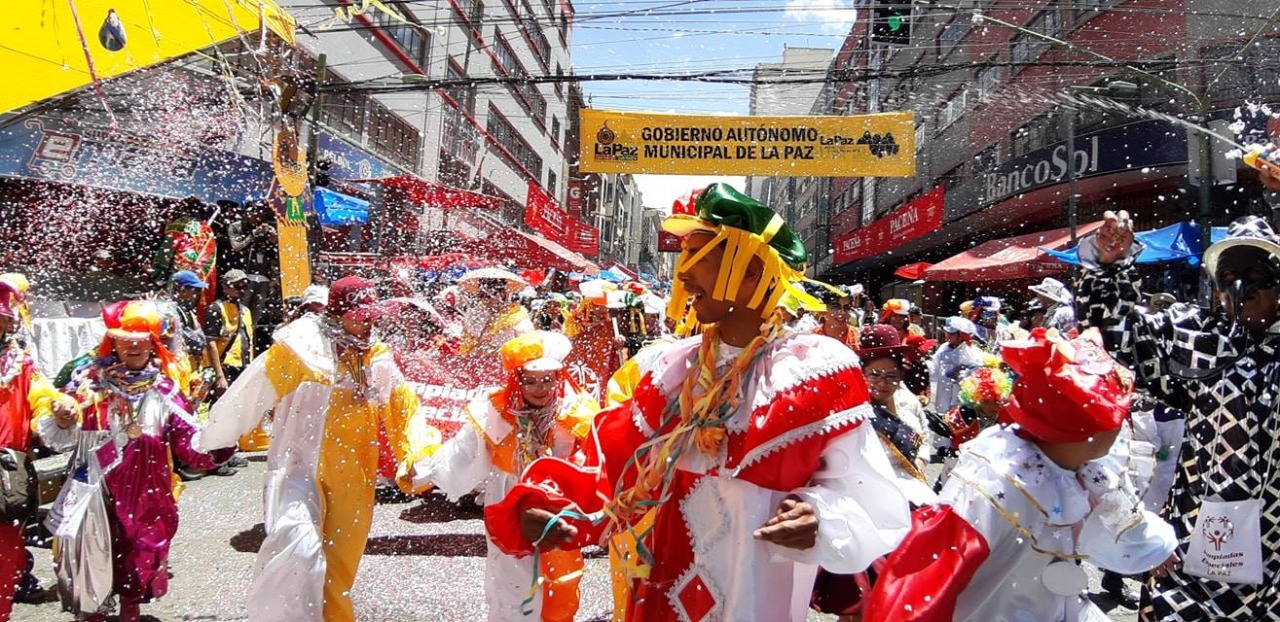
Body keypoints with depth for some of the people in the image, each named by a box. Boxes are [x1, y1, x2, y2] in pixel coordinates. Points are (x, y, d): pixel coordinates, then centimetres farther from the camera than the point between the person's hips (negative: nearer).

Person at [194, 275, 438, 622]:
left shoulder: (378, 359, 7)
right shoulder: (303, 346, -6)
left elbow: (404, 406, 2)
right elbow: (251, 394, -3)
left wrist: (419, 457, -13)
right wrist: (208, 442, 4)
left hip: (352, 480, 4)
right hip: (300, 468, -4)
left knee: (338, 567, 14)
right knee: (299, 550, -24)